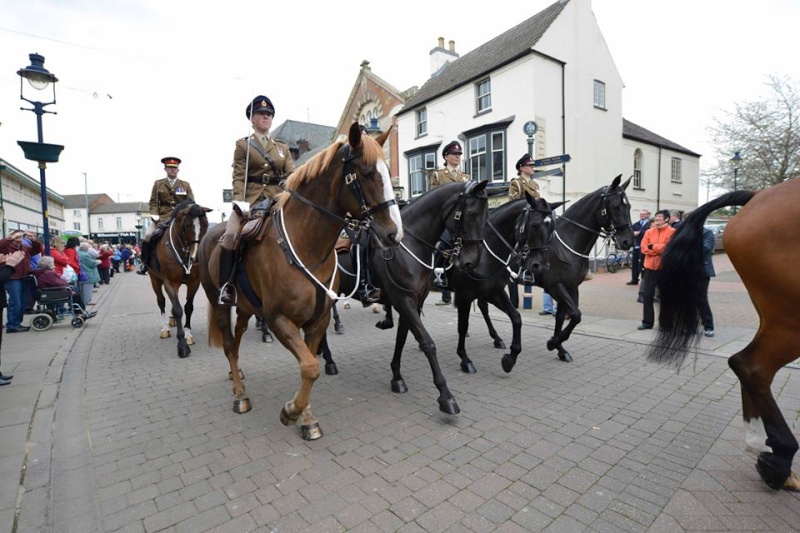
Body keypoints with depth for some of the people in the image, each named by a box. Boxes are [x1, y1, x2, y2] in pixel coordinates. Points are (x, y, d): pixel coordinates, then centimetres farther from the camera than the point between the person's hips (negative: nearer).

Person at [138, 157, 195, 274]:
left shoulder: (186, 185, 11)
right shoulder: (158, 184, 11)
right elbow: (153, 202, 8)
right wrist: (155, 215, -8)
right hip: (162, 218, 0)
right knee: (147, 236, -15)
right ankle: (144, 263, 0)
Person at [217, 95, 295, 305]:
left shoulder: (283, 148, 19)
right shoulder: (243, 145, 11)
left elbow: (292, 175, 7)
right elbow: (238, 177, 1)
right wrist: (239, 201, -16)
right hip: (252, 199, -3)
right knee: (231, 236, -22)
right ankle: (226, 285, -12)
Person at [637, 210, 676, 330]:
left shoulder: (672, 232, -4)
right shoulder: (649, 232, 9)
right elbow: (644, 248, -2)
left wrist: (653, 246, -9)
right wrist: (660, 250, -12)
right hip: (650, 267, 4)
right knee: (647, 295, 4)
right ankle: (647, 322, 11)